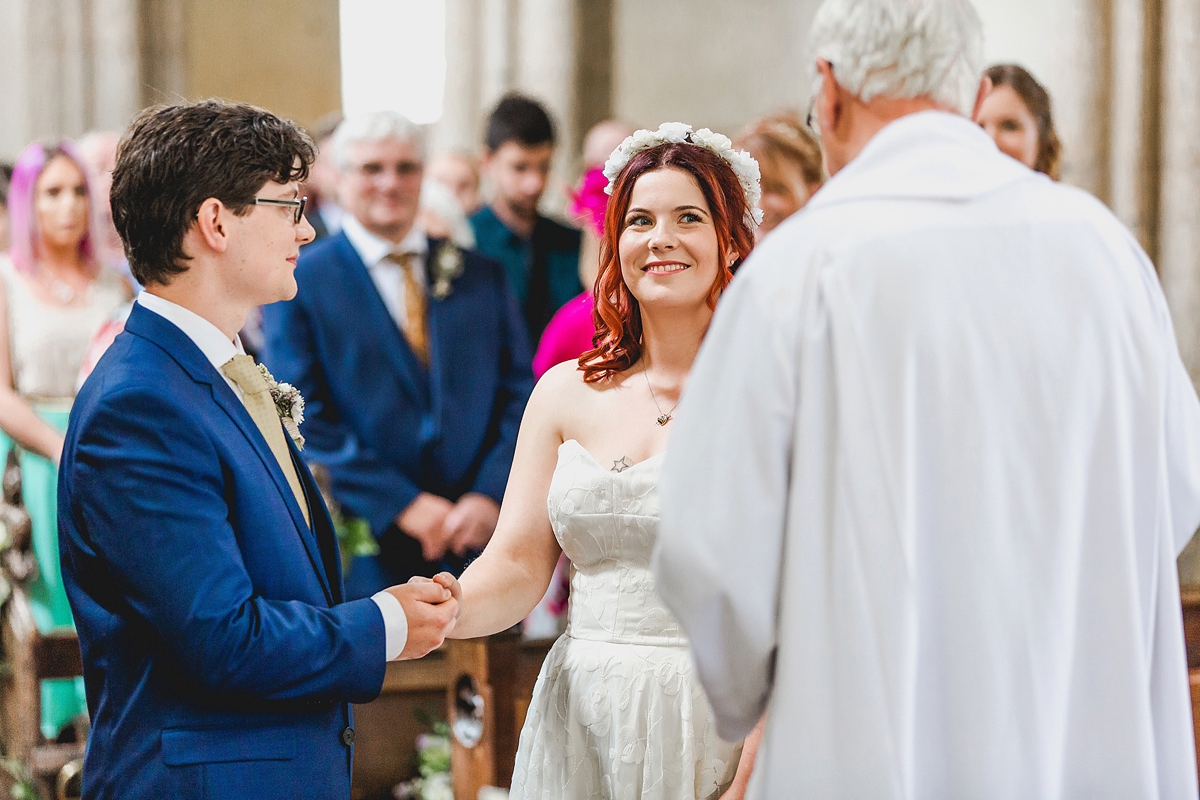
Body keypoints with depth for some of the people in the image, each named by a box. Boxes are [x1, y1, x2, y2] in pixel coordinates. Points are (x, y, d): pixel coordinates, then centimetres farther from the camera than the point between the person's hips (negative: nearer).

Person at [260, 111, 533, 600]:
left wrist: (491, 495, -6)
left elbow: (521, 395, 10)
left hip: (480, 537, 3)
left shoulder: (480, 276, 13)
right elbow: (305, 418, -6)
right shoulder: (299, 281, 1)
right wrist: (403, 505, -13)